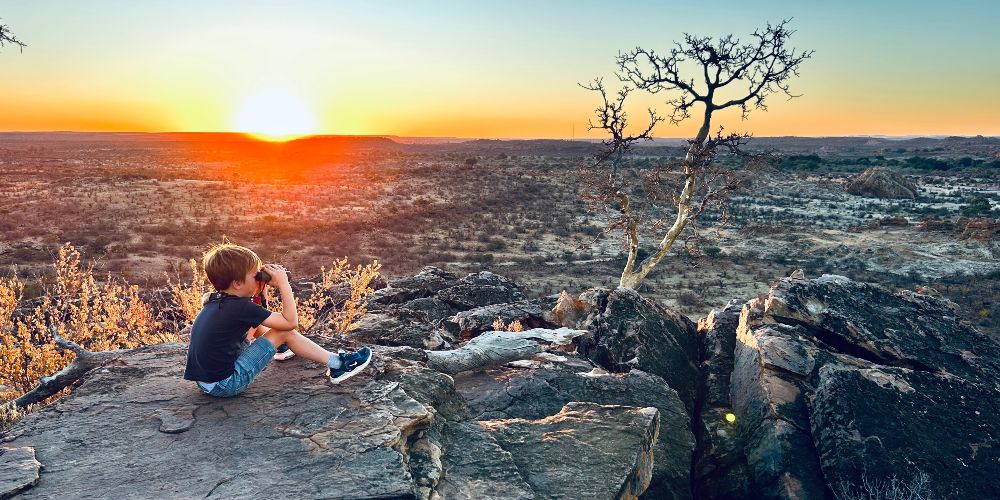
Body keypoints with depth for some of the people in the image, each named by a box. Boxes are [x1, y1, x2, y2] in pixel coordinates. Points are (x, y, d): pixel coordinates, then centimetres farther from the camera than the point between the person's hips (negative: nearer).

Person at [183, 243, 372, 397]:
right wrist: (283, 284, -11)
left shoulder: (215, 300, 5)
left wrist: (260, 287, 9)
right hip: (224, 385, -9)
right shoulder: (241, 307, -20)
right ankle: (336, 364, 0)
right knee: (284, 331, -7)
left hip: (205, 381, 9)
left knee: (256, 326, 19)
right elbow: (291, 322, -17)